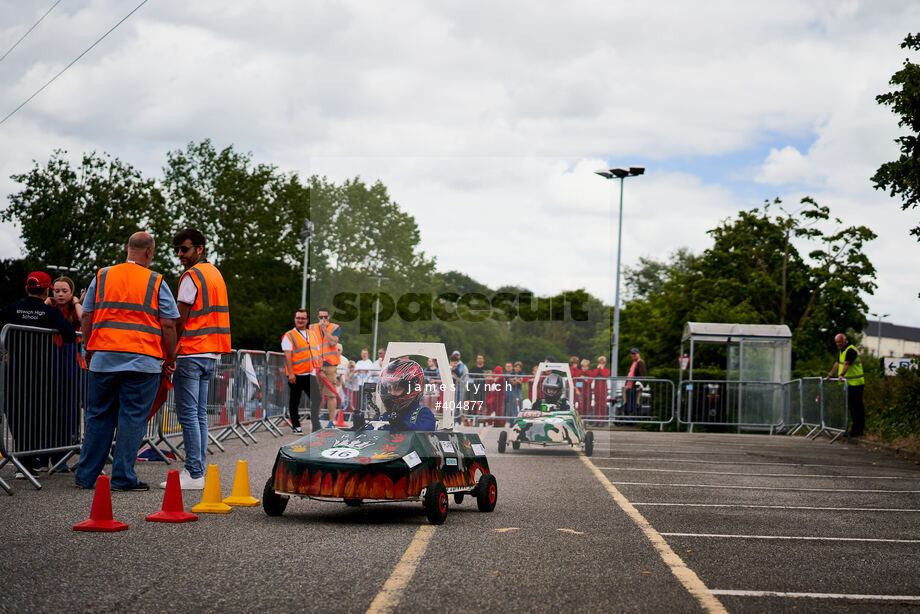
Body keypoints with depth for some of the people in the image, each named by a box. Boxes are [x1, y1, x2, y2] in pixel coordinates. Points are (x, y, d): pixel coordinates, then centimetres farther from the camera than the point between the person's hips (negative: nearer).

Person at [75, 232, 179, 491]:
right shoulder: (156, 282, 0)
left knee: (98, 416, 11)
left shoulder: (102, 276, 9)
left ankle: (87, 475, 15)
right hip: (143, 360, -3)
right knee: (133, 418, 1)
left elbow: (86, 316, 11)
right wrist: (170, 358, 9)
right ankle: (123, 477, 0)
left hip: (103, 358, 3)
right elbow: (169, 325, -2)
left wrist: (90, 350, 23)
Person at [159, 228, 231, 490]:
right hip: (211, 354, 9)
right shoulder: (215, 273, 18)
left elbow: (179, 321, -12)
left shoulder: (192, 276, -10)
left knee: (188, 415, -8)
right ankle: (199, 470, 12)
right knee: (199, 414, 11)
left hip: (191, 353, -9)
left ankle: (194, 474, -11)